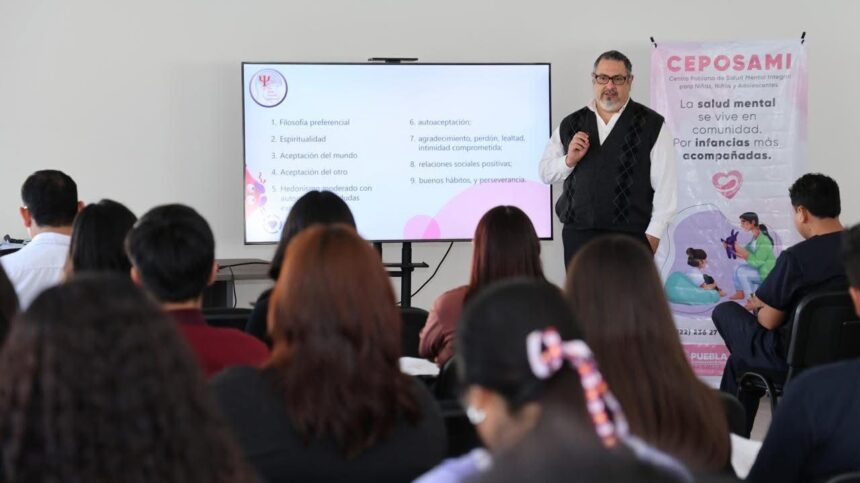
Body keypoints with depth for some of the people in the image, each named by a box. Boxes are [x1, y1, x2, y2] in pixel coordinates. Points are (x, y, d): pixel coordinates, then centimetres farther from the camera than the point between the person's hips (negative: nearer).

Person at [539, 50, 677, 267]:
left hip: (630, 237, -3)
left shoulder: (651, 125, 0)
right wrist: (569, 160, -7)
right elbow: (546, 172, 13)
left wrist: (652, 236, -8)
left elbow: (665, 185, -3)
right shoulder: (570, 125, 12)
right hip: (578, 236, 4)